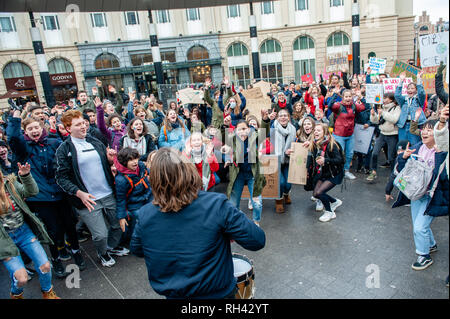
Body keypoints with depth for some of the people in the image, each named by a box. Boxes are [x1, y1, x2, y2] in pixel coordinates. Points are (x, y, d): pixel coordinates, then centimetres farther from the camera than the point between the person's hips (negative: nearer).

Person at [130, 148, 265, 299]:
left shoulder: (144, 215, -17)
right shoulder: (216, 205, -27)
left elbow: (136, 250, 3)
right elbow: (257, 241, -20)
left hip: (170, 293, 3)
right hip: (216, 293, -2)